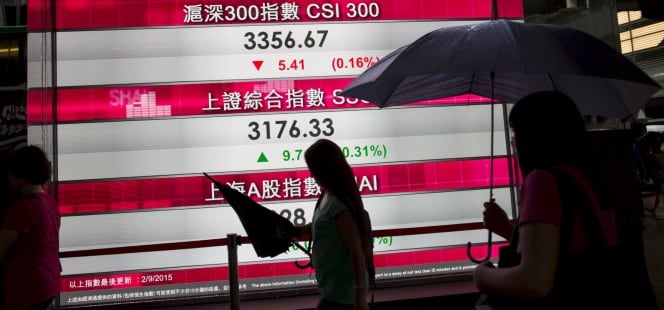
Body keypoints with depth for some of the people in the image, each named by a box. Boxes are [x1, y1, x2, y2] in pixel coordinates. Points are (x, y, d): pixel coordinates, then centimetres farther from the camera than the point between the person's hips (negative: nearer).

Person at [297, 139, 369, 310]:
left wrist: (360, 296, -20)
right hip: (333, 283, 9)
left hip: (342, 288, -9)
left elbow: (357, 251, -24)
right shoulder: (327, 195, 2)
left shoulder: (339, 204, -25)